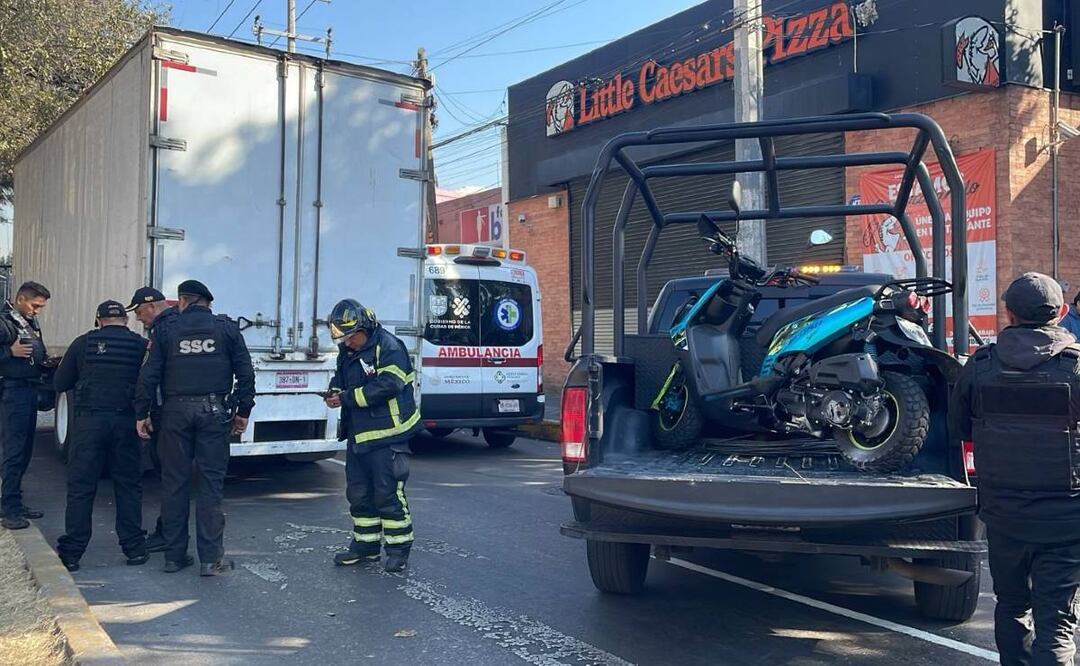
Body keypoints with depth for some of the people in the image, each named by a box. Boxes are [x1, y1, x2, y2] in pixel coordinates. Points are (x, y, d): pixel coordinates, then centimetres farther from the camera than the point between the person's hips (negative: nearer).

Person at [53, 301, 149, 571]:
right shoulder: (141, 345, 4)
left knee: (80, 487, 5)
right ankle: (134, 548, 12)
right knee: (129, 486, 9)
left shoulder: (83, 343, 4)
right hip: (126, 422, 1)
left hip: (89, 420, 0)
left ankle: (71, 552, 6)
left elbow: (59, 384, 10)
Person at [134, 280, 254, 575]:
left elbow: (149, 376, 3)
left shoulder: (165, 330, 6)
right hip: (214, 410, -1)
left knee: (174, 483, 9)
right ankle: (211, 559, 2)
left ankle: (174, 555, 16)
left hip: (175, 411, 1)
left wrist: (142, 413, 9)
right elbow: (245, 373, 3)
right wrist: (243, 412, 9)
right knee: (211, 482, 2)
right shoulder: (226, 328, 6)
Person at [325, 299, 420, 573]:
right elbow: (340, 376, 26)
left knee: (388, 492, -4)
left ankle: (399, 548, 8)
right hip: (358, 435, 9)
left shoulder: (388, 347, -15)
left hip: (387, 435, -9)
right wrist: (334, 391, 1)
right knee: (358, 492, 14)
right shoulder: (347, 352, 13)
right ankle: (366, 544, 27)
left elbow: (387, 386, -25)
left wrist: (347, 398, -20)